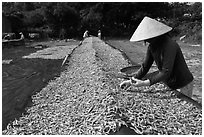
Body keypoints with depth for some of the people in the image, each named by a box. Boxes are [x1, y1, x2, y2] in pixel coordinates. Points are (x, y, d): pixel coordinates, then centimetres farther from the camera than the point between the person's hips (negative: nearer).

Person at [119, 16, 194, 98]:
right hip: (169, 85, 7)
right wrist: (130, 81, -15)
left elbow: (166, 72, -33)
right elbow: (145, 67, -5)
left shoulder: (170, 45, -28)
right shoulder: (151, 47, -5)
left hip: (183, 86, -7)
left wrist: (144, 83, -39)